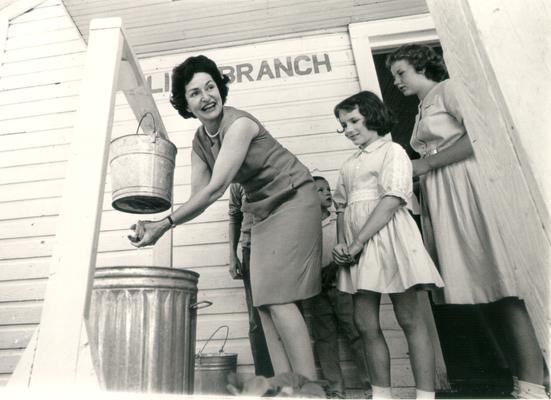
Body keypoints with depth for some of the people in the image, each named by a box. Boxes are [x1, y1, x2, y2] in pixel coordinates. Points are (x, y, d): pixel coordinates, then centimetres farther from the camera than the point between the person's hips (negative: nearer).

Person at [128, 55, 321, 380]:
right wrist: (154, 225, -14)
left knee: (278, 298, -14)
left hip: (293, 201, -8)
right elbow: (199, 197, -1)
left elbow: (216, 189, -27)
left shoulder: (239, 123, -20)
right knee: (265, 303, 4)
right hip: (263, 212, 8)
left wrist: (165, 225, -26)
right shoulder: (200, 141, 4)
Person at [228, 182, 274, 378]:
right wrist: (232, 255, 7)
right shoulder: (238, 180, 11)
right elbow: (235, 218, 15)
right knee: (257, 321, 3)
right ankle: (264, 377, 14)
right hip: (251, 248, 2)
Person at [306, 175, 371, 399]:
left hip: (340, 284, -1)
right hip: (317, 289, 1)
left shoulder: (340, 221, 3)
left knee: (356, 333, 0)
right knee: (324, 338, 6)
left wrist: (334, 266, -15)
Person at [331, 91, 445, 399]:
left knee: (410, 319, 0)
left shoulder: (393, 151, 2)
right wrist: (342, 244, -1)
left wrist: (357, 242, -17)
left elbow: (392, 199, -12)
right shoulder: (349, 165, 22)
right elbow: (341, 207, 16)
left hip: (386, 235, -6)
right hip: (355, 246, 7)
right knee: (365, 323, 7)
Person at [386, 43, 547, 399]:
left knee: (498, 282, -9)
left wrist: (426, 164, -10)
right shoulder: (422, 110, 26)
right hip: (440, 200, 8)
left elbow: (480, 135, -12)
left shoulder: (448, 89, 3)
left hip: (466, 188, -7)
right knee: (482, 285, 4)